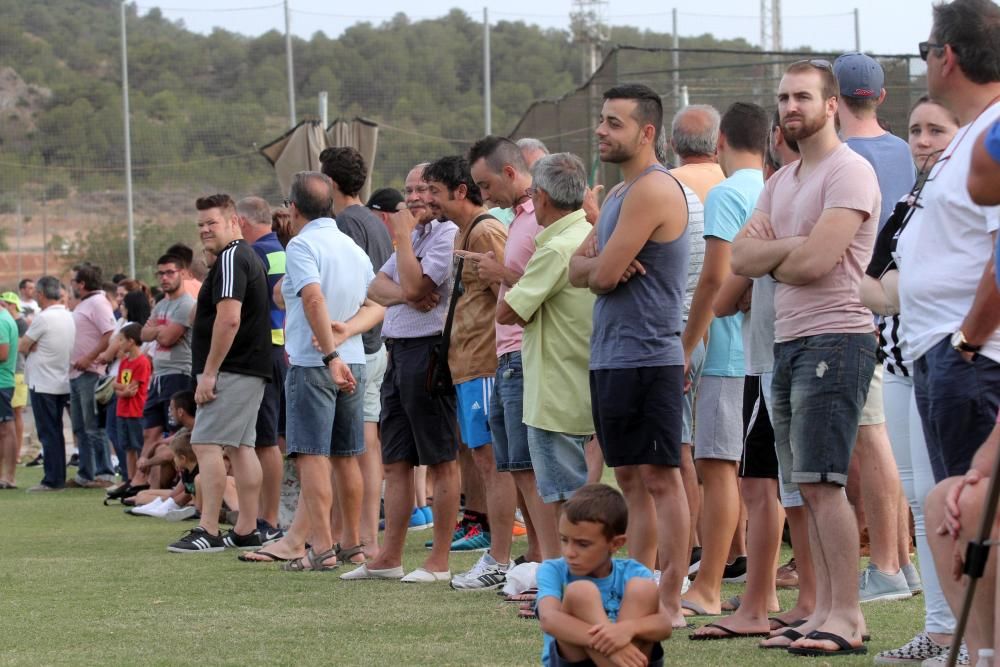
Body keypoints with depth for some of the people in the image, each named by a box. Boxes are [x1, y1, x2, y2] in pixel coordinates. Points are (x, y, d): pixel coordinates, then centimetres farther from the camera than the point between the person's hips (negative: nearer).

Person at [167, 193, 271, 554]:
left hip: (231, 371, -11)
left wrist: (209, 372, -20)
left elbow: (229, 319, -23)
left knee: (207, 444, -11)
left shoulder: (230, 259, -14)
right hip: (251, 369, 11)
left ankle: (208, 531, -15)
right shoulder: (249, 257, 19)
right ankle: (246, 531, 12)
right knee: (241, 447, 11)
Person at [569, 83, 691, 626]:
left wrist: (600, 265, 5)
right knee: (631, 478, 11)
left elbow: (603, 274, -18)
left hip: (647, 354, -10)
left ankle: (670, 603, -7)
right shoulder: (618, 194, 18)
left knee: (660, 479, -7)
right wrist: (601, 264, -7)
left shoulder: (653, 189, -13)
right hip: (610, 356, 10)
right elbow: (578, 270, 15)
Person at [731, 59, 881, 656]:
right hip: (789, 340, 9)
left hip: (833, 340, -9)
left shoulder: (849, 172, -9)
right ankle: (826, 613, 11)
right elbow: (742, 258, 8)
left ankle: (847, 616, -12)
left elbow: (814, 261, -19)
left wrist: (769, 259, 0)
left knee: (822, 482, -14)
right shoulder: (782, 182, 19)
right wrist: (793, 247, -10)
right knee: (808, 487, 8)